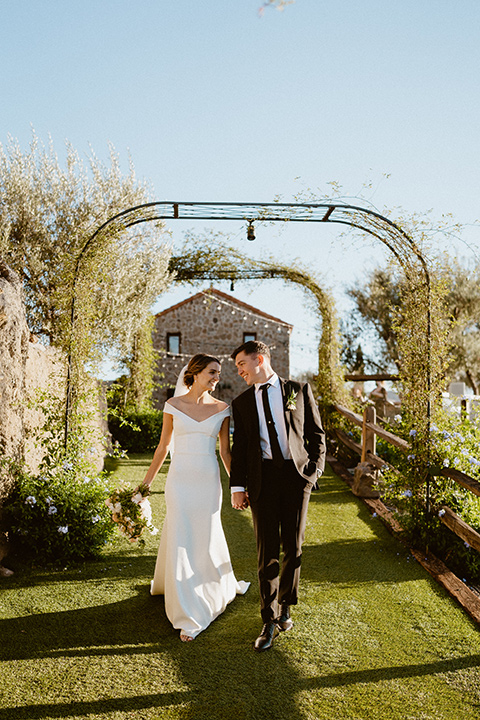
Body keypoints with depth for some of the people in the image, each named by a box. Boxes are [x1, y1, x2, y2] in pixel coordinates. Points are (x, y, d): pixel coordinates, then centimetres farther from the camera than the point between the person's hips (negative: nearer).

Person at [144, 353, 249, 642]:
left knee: (206, 539, 10)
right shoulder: (173, 405, 0)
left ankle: (218, 586, 38)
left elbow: (225, 450, 7)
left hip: (209, 482, 1)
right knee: (181, 542, 2)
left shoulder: (222, 409, 2)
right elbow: (163, 446, 6)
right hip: (180, 480, -1)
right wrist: (146, 483, 9)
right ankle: (189, 616, 18)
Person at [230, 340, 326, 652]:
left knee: (293, 548, 8)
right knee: (267, 552, 2)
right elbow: (239, 448, 10)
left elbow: (317, 433, 7)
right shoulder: (242, 402, 11)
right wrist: (238, 487, 3)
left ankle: (284, 607, 29)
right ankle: (270, 622, 15)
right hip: (263, 478, 1)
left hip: (296, 474, 0)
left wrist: (314, 469, -3)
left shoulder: (299, 390, 6)